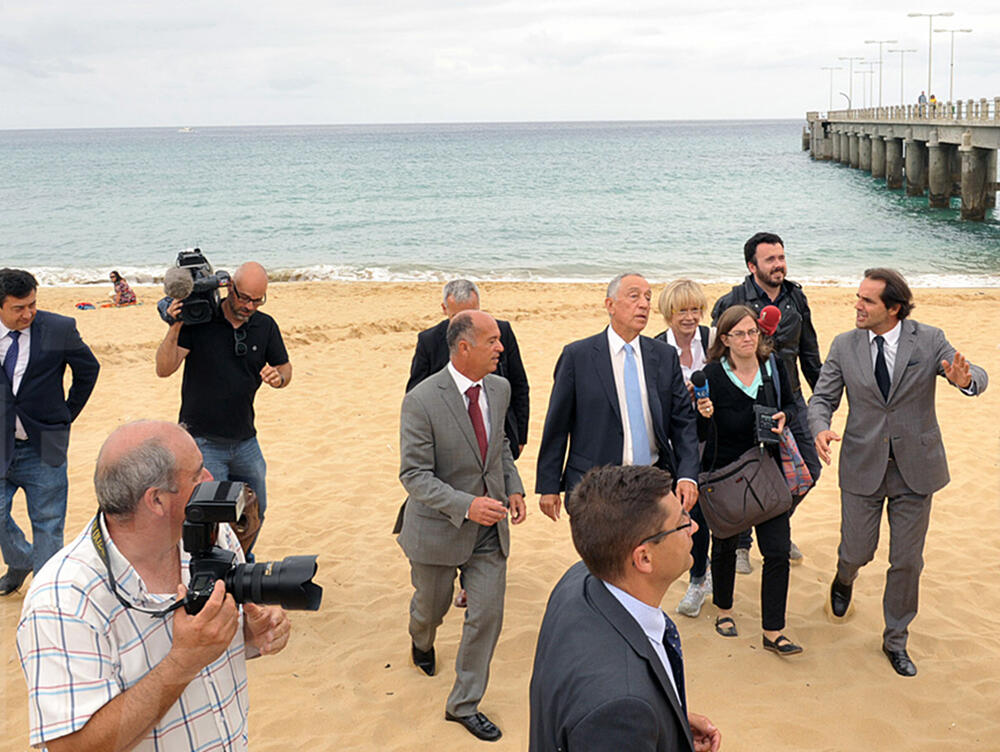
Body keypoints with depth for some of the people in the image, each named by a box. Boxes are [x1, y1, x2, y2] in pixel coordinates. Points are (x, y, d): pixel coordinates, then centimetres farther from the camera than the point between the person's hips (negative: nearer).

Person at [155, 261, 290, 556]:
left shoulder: (266, 326, 2)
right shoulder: (198, 319, -11)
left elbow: (285, 368, 13)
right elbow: (164, 369, -14)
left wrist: (278, 378, -11)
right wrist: (176, 328, -27)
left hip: (245, 441, 5)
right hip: (202, 441, -5)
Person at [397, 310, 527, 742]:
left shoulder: (499, 389, -2)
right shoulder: (422, 401, -22)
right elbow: (413, 475, -21)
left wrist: (513, 487, 2)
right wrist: (465, 505, -31)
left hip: (490, 529, 4)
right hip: (439, 528, -4)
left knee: (487, 616, 2)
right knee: (432, 606, 19)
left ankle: (463, 705, 20)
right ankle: (422, 642, 57)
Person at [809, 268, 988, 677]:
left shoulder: (929, 341, -6)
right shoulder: (844, 346, -3)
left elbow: (977, 377, -9)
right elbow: (822, 399, 0)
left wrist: (965, 379, -35)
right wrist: (820, 428, -23)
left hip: (915, 468, 0)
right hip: (863, 467, 0)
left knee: (907, 561, 7)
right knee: (857, 551, 9)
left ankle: (896, 640, 28)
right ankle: (844, 578, 49)